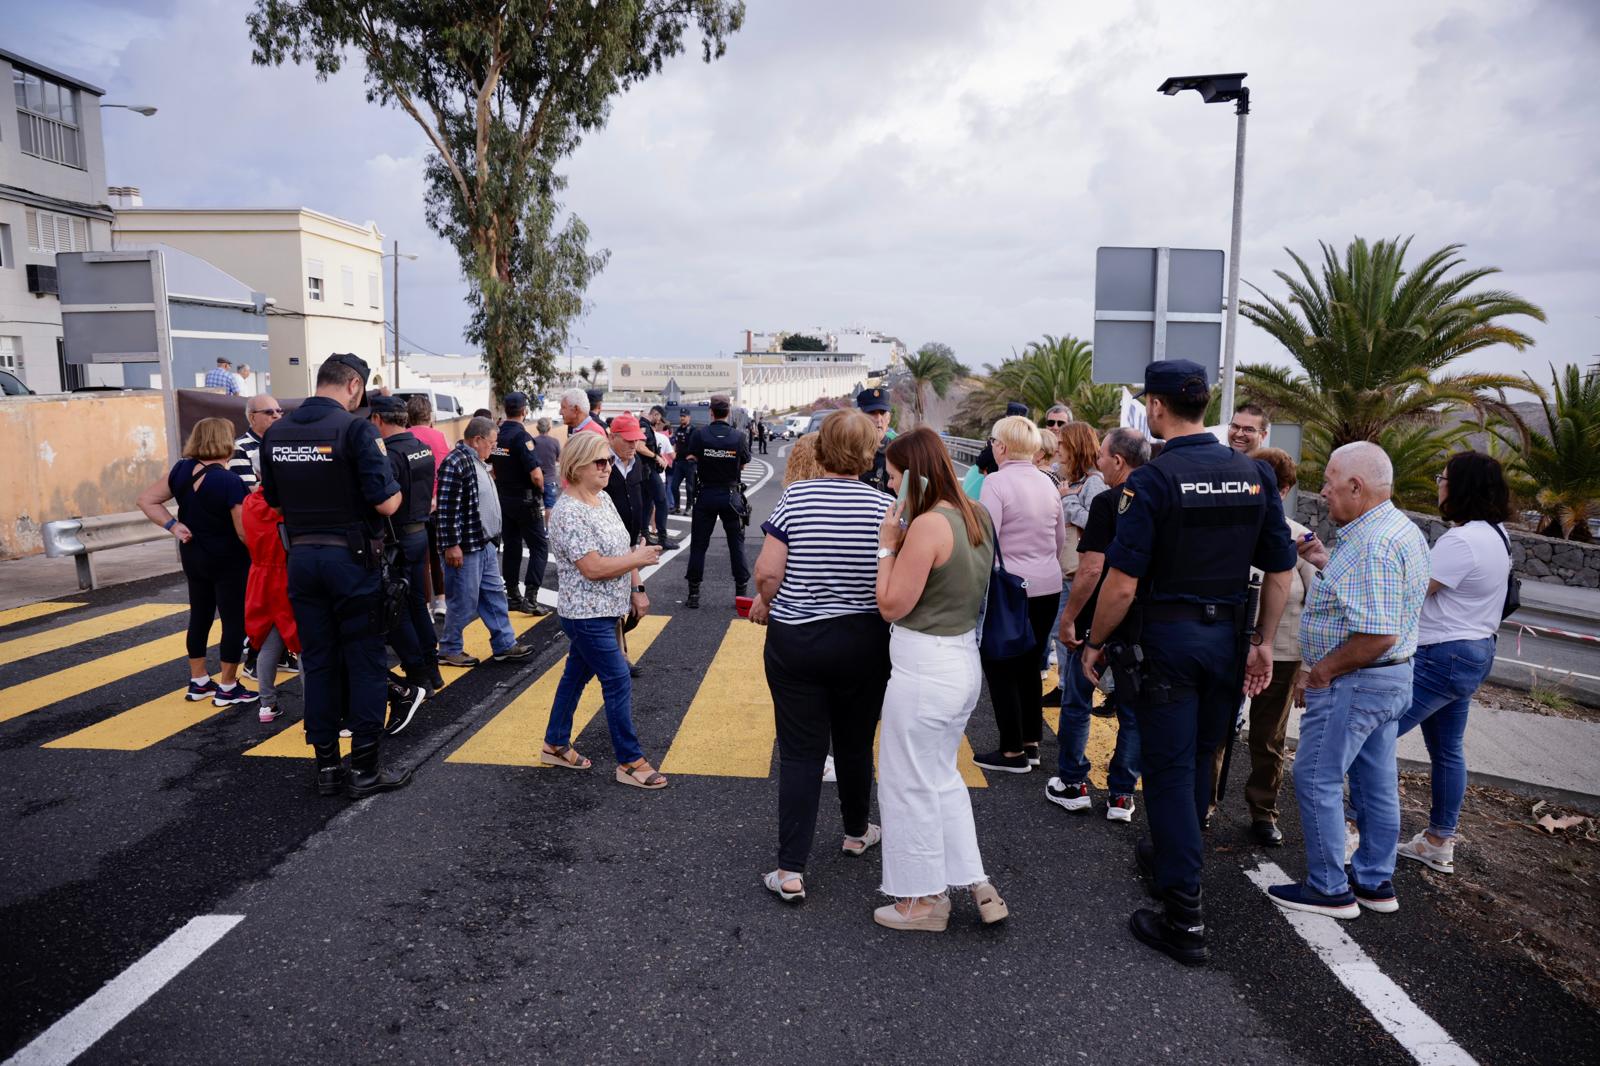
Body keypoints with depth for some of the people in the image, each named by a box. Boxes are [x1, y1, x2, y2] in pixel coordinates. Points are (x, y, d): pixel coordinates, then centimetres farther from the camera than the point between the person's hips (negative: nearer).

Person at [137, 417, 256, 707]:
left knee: (199, 617, 19)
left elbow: (146, 500, 3)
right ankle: (227, 688, 11)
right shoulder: (230, 481, -23)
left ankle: (198, 682, 30)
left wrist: (173, 526, -3)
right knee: (234, 622, 5)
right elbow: (244, 532, -24)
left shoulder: (182, 470, -3)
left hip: (193, 556, 7)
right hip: (228, 561, -7)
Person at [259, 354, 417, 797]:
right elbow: (386, 503, -18)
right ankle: (364, 770, 10)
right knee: (366, 663, 4)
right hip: (350, 557, -6)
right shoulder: (355, 428, -13)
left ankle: (327, 766, 20)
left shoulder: (275, 433, 5)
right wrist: (397, 492, 3)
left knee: (317, 663, 13)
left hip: (301, 557, 6)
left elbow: (274, 502, 14)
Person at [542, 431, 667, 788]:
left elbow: (621, 548, 14)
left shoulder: (603, 498, 7)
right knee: (618, 680, -4)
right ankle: (630, 761, 6)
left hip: (606, 610, 9)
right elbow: (593, 568, -26)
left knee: (577, 674, 18)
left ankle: (555, 745, 33)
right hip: (587, 614, -9)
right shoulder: (568, 512, -22)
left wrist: (636, 589, 7)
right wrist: (639, 559, -17)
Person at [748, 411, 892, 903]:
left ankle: (790, 872, 5)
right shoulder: (884, 505, -8)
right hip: (863, 643, 1)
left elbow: (768, 571, -13)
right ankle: (856, 833, 42)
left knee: (800, 753, 5)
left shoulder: (795, 497, -10)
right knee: (855, 743, 20)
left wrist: (766, 601, 8)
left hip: (795, 641, -1)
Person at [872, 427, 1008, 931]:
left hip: (924, 670, -9)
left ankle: (924, 899, 25)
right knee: (942, 777, 24)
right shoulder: (976, 516, 5)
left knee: (909, 785, 9)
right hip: (964, 659, 9)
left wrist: (887, 545, -11)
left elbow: (892, 606, -18)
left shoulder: (927, 525, -22)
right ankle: (977, 884, 28)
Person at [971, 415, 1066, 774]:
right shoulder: (1047, 483, 8)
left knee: (1001, 670, 4)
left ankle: (1013, 752, 9)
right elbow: (1061, 538, 16)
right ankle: (1031, 744, 24)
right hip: (1048, 587, 7)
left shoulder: (996, 482, -14)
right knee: (1029, 667, 16)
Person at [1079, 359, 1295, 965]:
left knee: (1168, 767, 2)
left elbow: (1122, 581, -19)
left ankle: (1184, 919, 5)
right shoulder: (1255, 475, 2)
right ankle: (1171, 856, 42)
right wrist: (1263, 644, 15)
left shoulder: (1153, 479, -15)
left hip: (1166, 636, -6)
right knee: (1200, 759, 21)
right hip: (1228, 635, 6)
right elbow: (1280, 573, 6)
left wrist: (1095, 643, -5)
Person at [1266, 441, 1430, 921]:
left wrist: (1319, 673, -19)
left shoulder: (1371, 543, -25)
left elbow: (1378, 634, -29)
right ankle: (1375, 882, 30)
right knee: (1376, 781, 18)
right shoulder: (1402, 529, 9)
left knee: (1316, 778, 1)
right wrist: (1329, 565, 9)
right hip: (1392, 678, 10)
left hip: (1355, 682, -10)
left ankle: (1329, 888, 12)